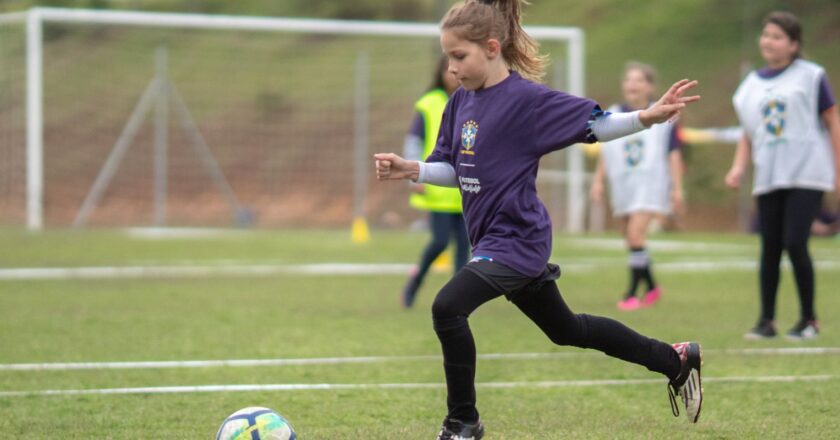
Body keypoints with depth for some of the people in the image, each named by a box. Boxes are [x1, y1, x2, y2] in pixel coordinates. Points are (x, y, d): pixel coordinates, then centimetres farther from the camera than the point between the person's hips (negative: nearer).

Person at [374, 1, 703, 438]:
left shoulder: (527, 99, -17)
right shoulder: (461, 102, 5)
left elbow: (593, 123, -14)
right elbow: (454, 170, 13)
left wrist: (647, 116, -27)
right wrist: (412, 169, -5)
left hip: (516, 239, -9)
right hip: (495, 238, 9)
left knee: (447, 307, -22)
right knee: (566, 329, 21)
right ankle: (676, 359, 36)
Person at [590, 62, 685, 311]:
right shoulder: (613, 116, 9)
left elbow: (673, 154, 2)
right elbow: (605, 152, 17)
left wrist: (677, 188, -1)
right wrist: (598, 181, 10)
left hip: (650, 185, -5)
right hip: (623, 185, 5)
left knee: (636, 234, -19)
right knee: (631, 240, 8)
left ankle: (632, 292, -14)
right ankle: (651, 288, 25)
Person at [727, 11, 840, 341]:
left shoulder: (810, 76, 1)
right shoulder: (751, 85, 13)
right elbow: (748, 135, 20)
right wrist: (738, 167, 2)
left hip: (806, 175, -4)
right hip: (768, 178, 4)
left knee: (795, 244, -13)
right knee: (769, 249, 2)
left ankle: (809, 320, 0)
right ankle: (766, 320, 11)